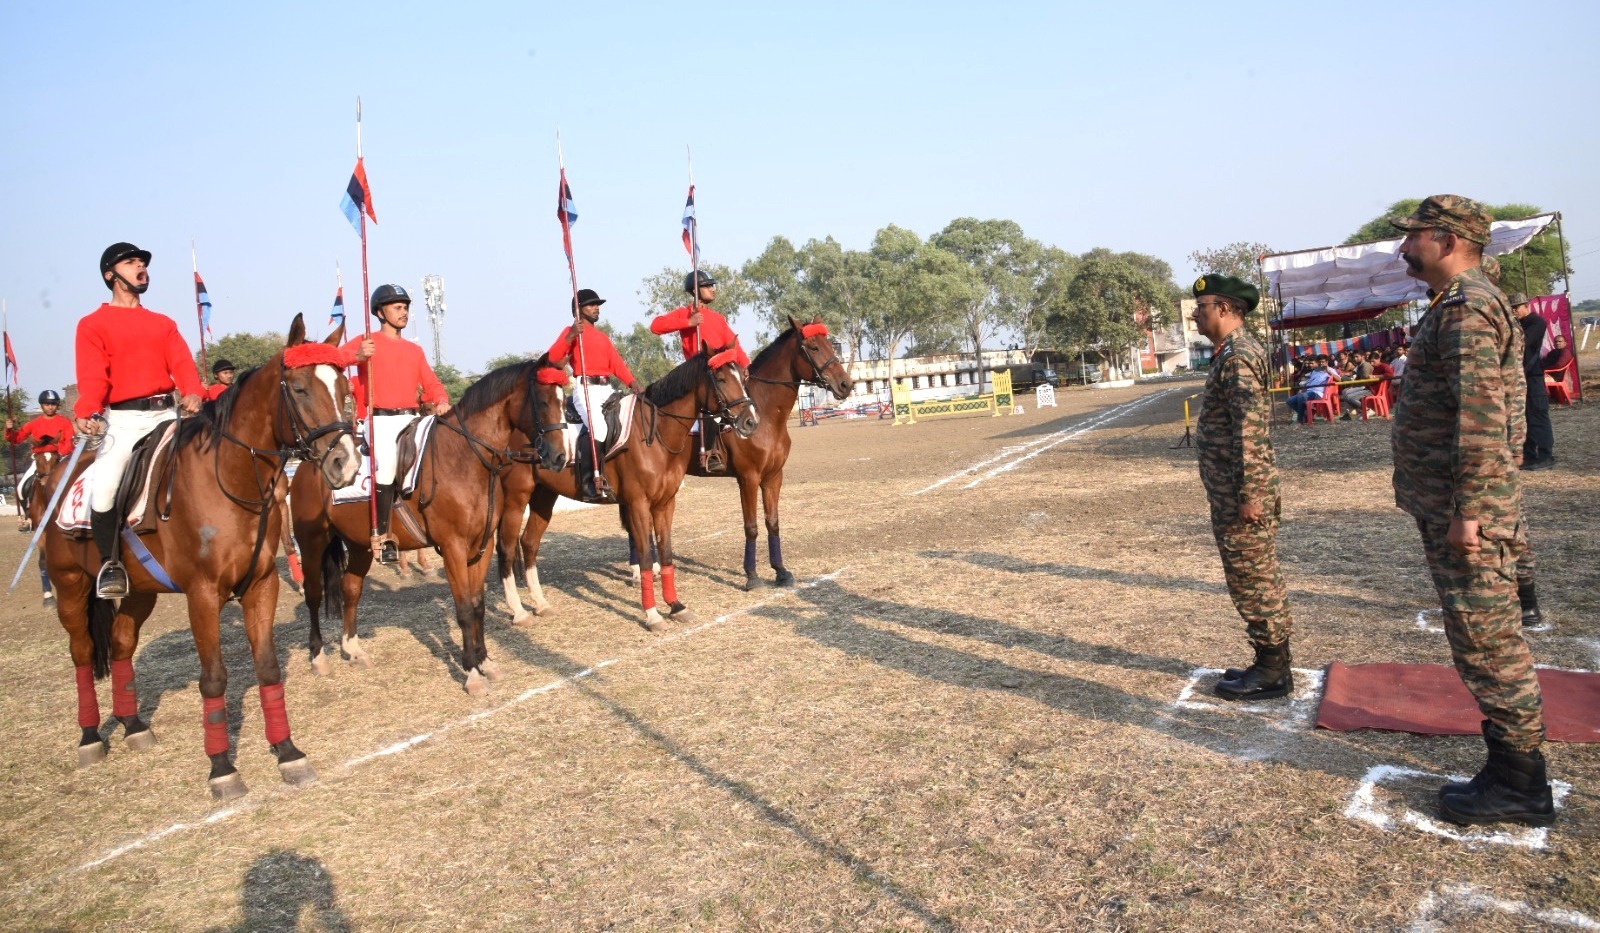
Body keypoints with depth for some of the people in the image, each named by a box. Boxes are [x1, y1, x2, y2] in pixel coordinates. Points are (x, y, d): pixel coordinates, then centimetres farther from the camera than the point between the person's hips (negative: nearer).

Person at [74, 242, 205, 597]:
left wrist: (193, 393, -19)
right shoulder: (93, 324, 7)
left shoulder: (164, 323, 19)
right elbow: (92, 375, -7)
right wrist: (87, 412, -27)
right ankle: (110, 562, -5)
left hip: (166, 414, 4)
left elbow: (182, 362, 2)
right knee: (104, 486, -23)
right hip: (122, 419, -4)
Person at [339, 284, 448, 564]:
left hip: (411, 419, 5)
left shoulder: (414, 350, 21)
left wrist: (441, 401, -4)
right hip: (380, 421, -5)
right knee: (387, 465, -21)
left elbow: (432, 383, 17)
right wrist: (357, 356, -28)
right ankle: (382, 535, -10)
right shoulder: (366, 343, 6)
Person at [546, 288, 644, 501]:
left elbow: (616, 363, 13)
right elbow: (553, 358, -8)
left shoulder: (603, 336, 25)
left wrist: (632, 382, -2)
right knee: (598, 428, -29)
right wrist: (570, 336, -20)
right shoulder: (572, 331, 6)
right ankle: (588, 481, -22)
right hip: (585, 389, -8)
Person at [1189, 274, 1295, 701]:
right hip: (1229, 493, 10)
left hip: (1241, 494, -10)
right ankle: (1271, 663, 26)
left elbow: (1249, 429, -23)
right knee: (1255, 580, 16)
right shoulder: (1234, 351, 15)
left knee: (1253, 581, -1)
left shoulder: (1238, 355, -17)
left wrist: (1249, 495, -24)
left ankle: (1272, 674, 11)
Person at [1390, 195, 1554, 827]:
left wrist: (1467, 510, -24)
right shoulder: (1461, 305, 18)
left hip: (1465, 514, -11)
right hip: (1449, 508, 11)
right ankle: (1511, 770, 27)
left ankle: (1520, 787, 10)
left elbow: (1480, 416, -23)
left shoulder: (1465, 307, -15)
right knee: (1487, 642, 16)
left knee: (1488, 644, -2)